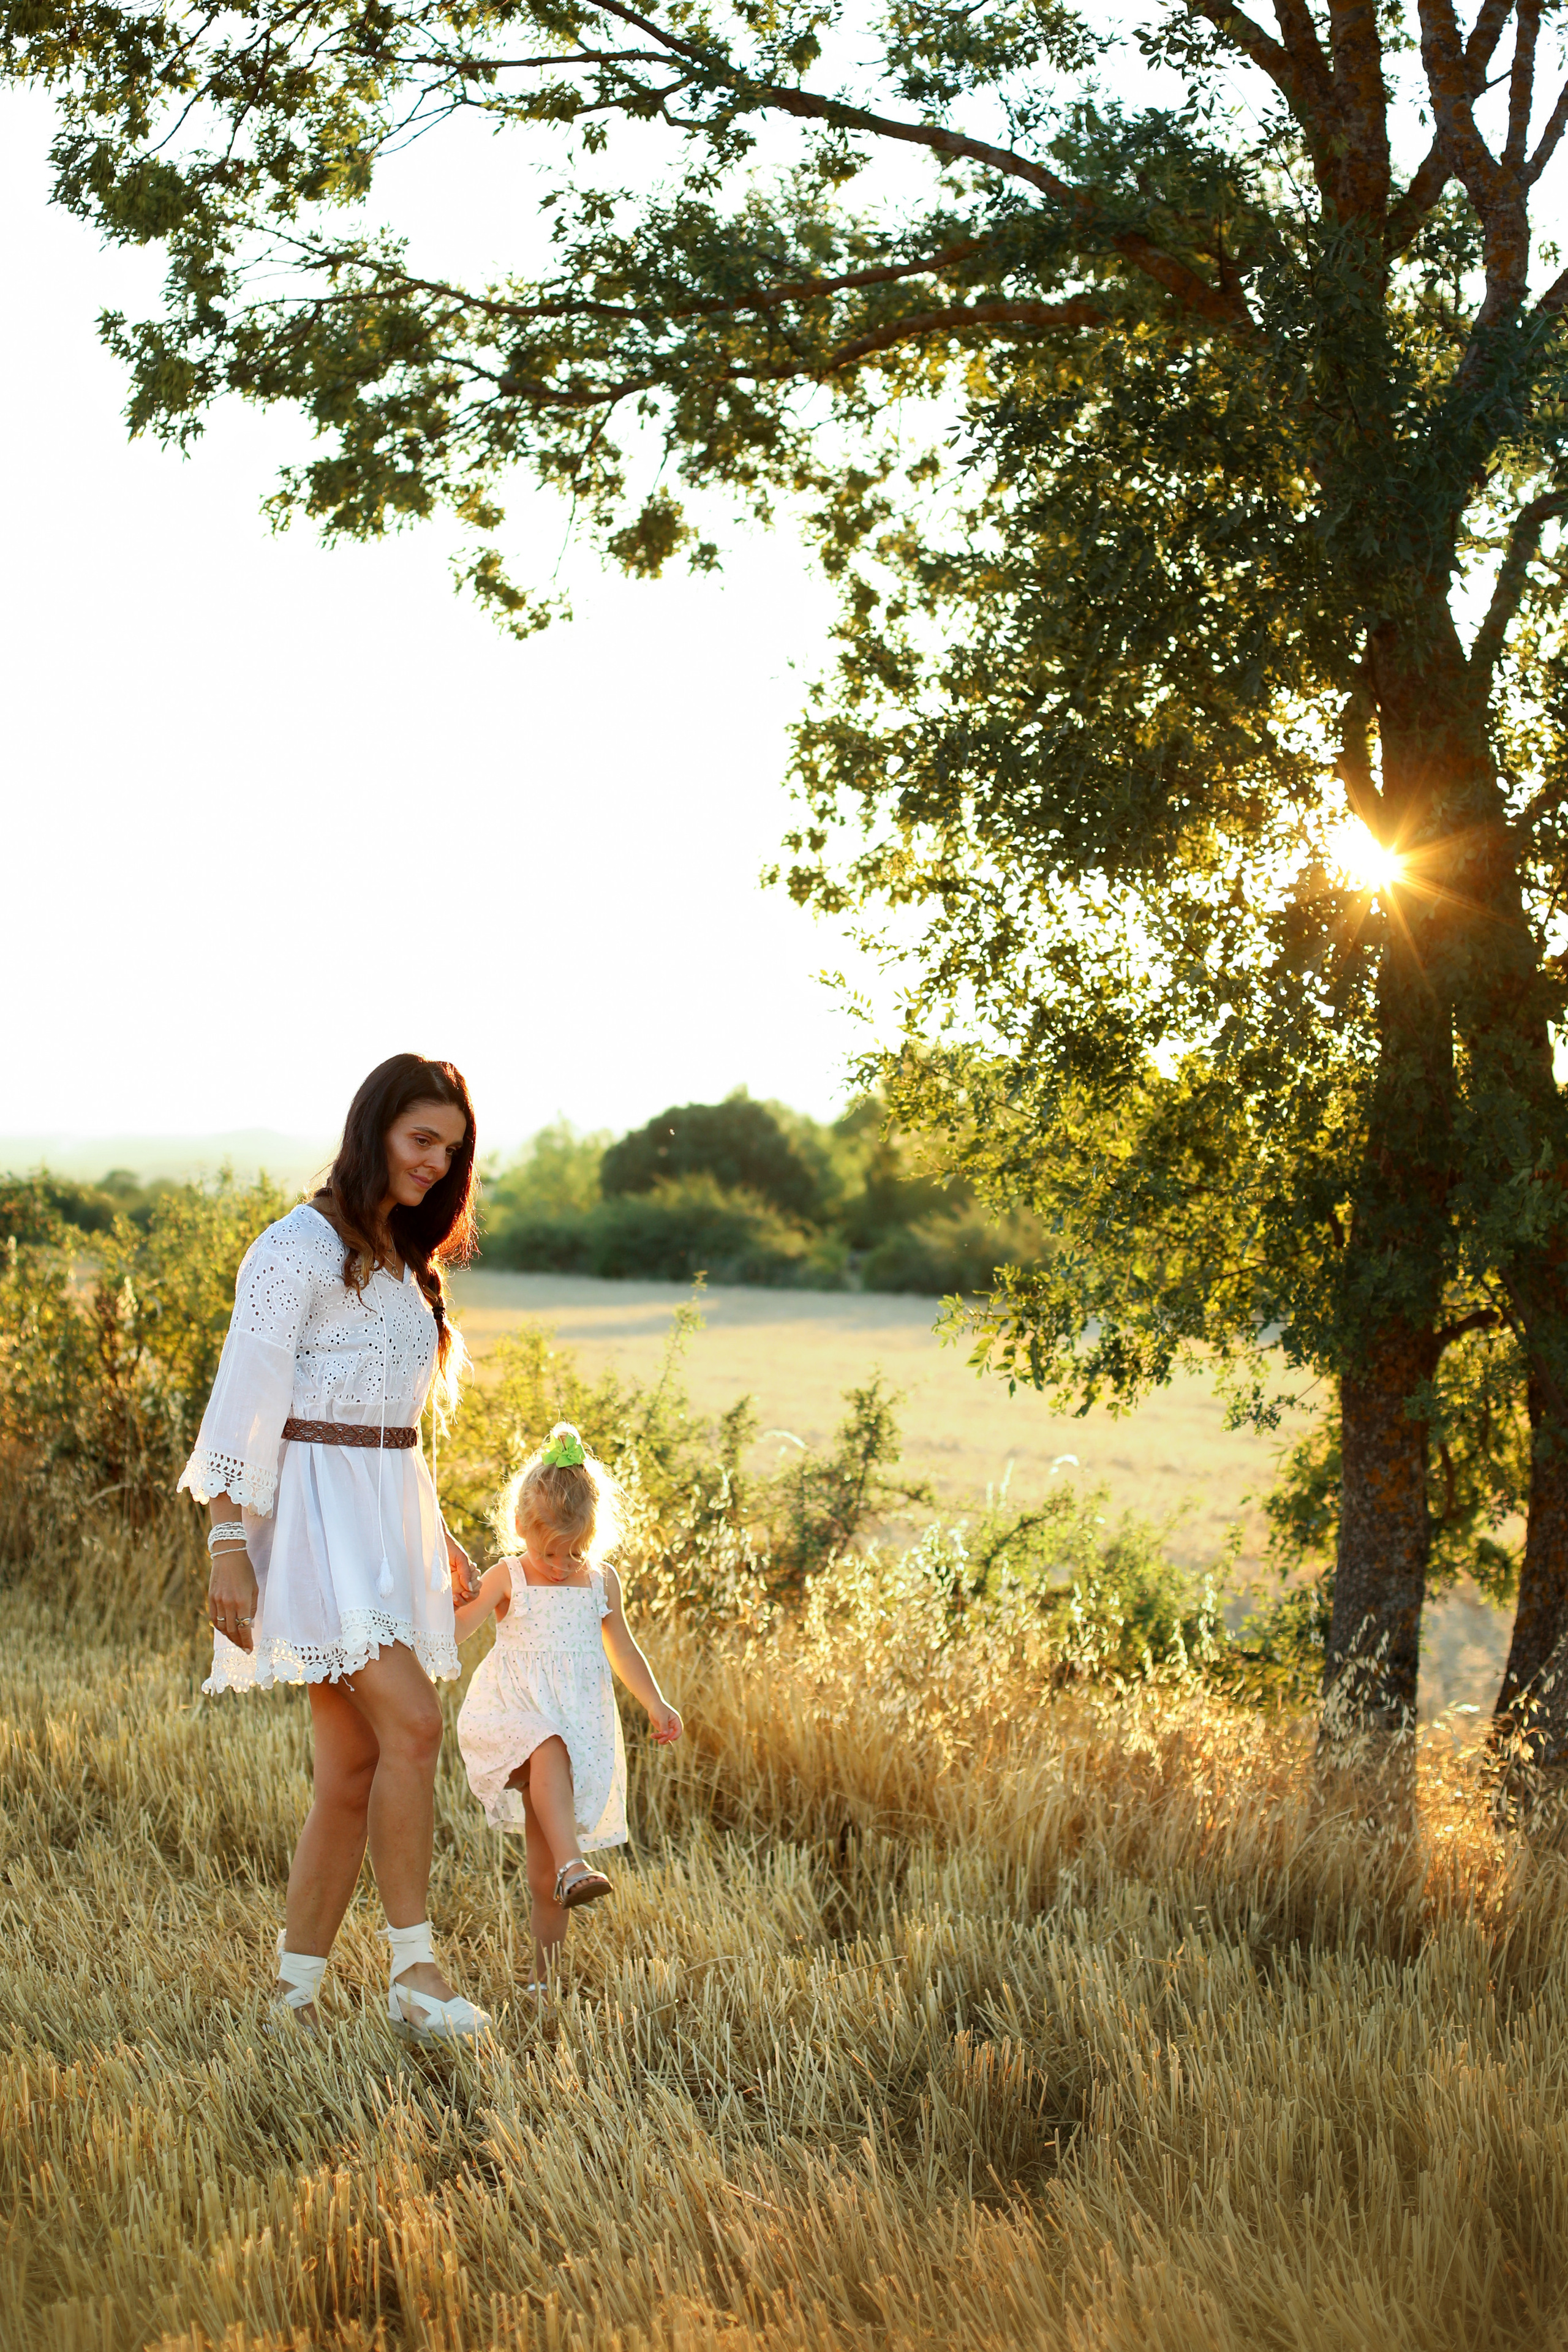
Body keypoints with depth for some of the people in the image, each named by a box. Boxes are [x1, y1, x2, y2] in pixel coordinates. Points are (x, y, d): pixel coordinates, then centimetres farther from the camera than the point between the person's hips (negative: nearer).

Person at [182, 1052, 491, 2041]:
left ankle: (297, 1993, 11)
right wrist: (228, 1539, -18)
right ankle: (415, 1972, -12)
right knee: (412, 1723, -19)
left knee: (355, 1764, 4)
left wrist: (438, 1536, 23)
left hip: (393, 1517, 8)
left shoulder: (406, 1261, 18)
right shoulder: (298, 1248, -8)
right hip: (315, 1512, -8)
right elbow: (246, 1400, -12)